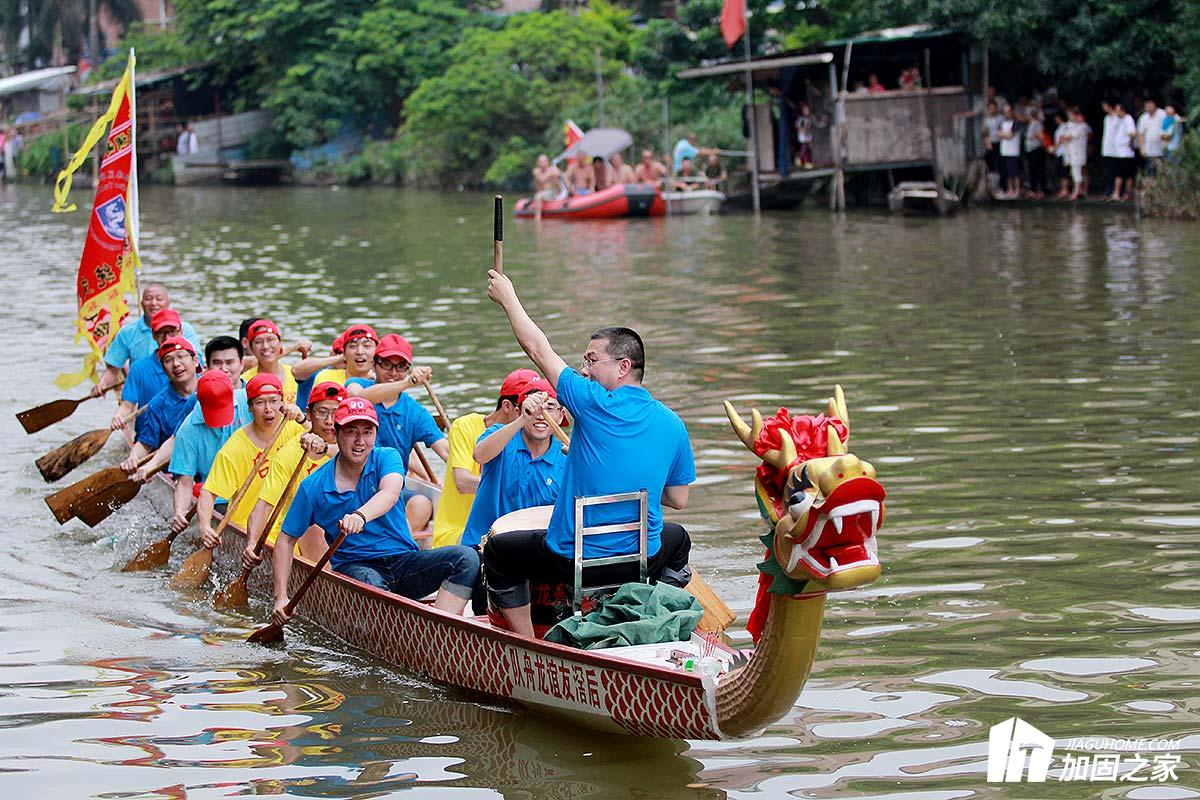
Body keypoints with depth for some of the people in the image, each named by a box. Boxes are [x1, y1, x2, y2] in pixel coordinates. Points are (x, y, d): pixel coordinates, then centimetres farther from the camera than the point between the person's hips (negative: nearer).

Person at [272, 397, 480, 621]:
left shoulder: (386, 458, 0)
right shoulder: (313, 487, -2)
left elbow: (390, 493, -24)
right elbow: (286, 539, 6)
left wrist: (360, 515, -47)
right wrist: (281, 597, -4)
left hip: (403, 560, 2)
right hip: (354, 566, -2)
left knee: (466, 557, -23)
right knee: (369, 581, -38)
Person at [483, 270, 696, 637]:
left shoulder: (596, 404, -14)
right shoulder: (672, 424, -1)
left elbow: (538, 348, -2)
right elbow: (678, 500, 8)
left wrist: (507, 297, 10)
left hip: (573, 561, -4)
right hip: (642, 561, 5)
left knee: (499, 550, 22)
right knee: (677, 539, 39)